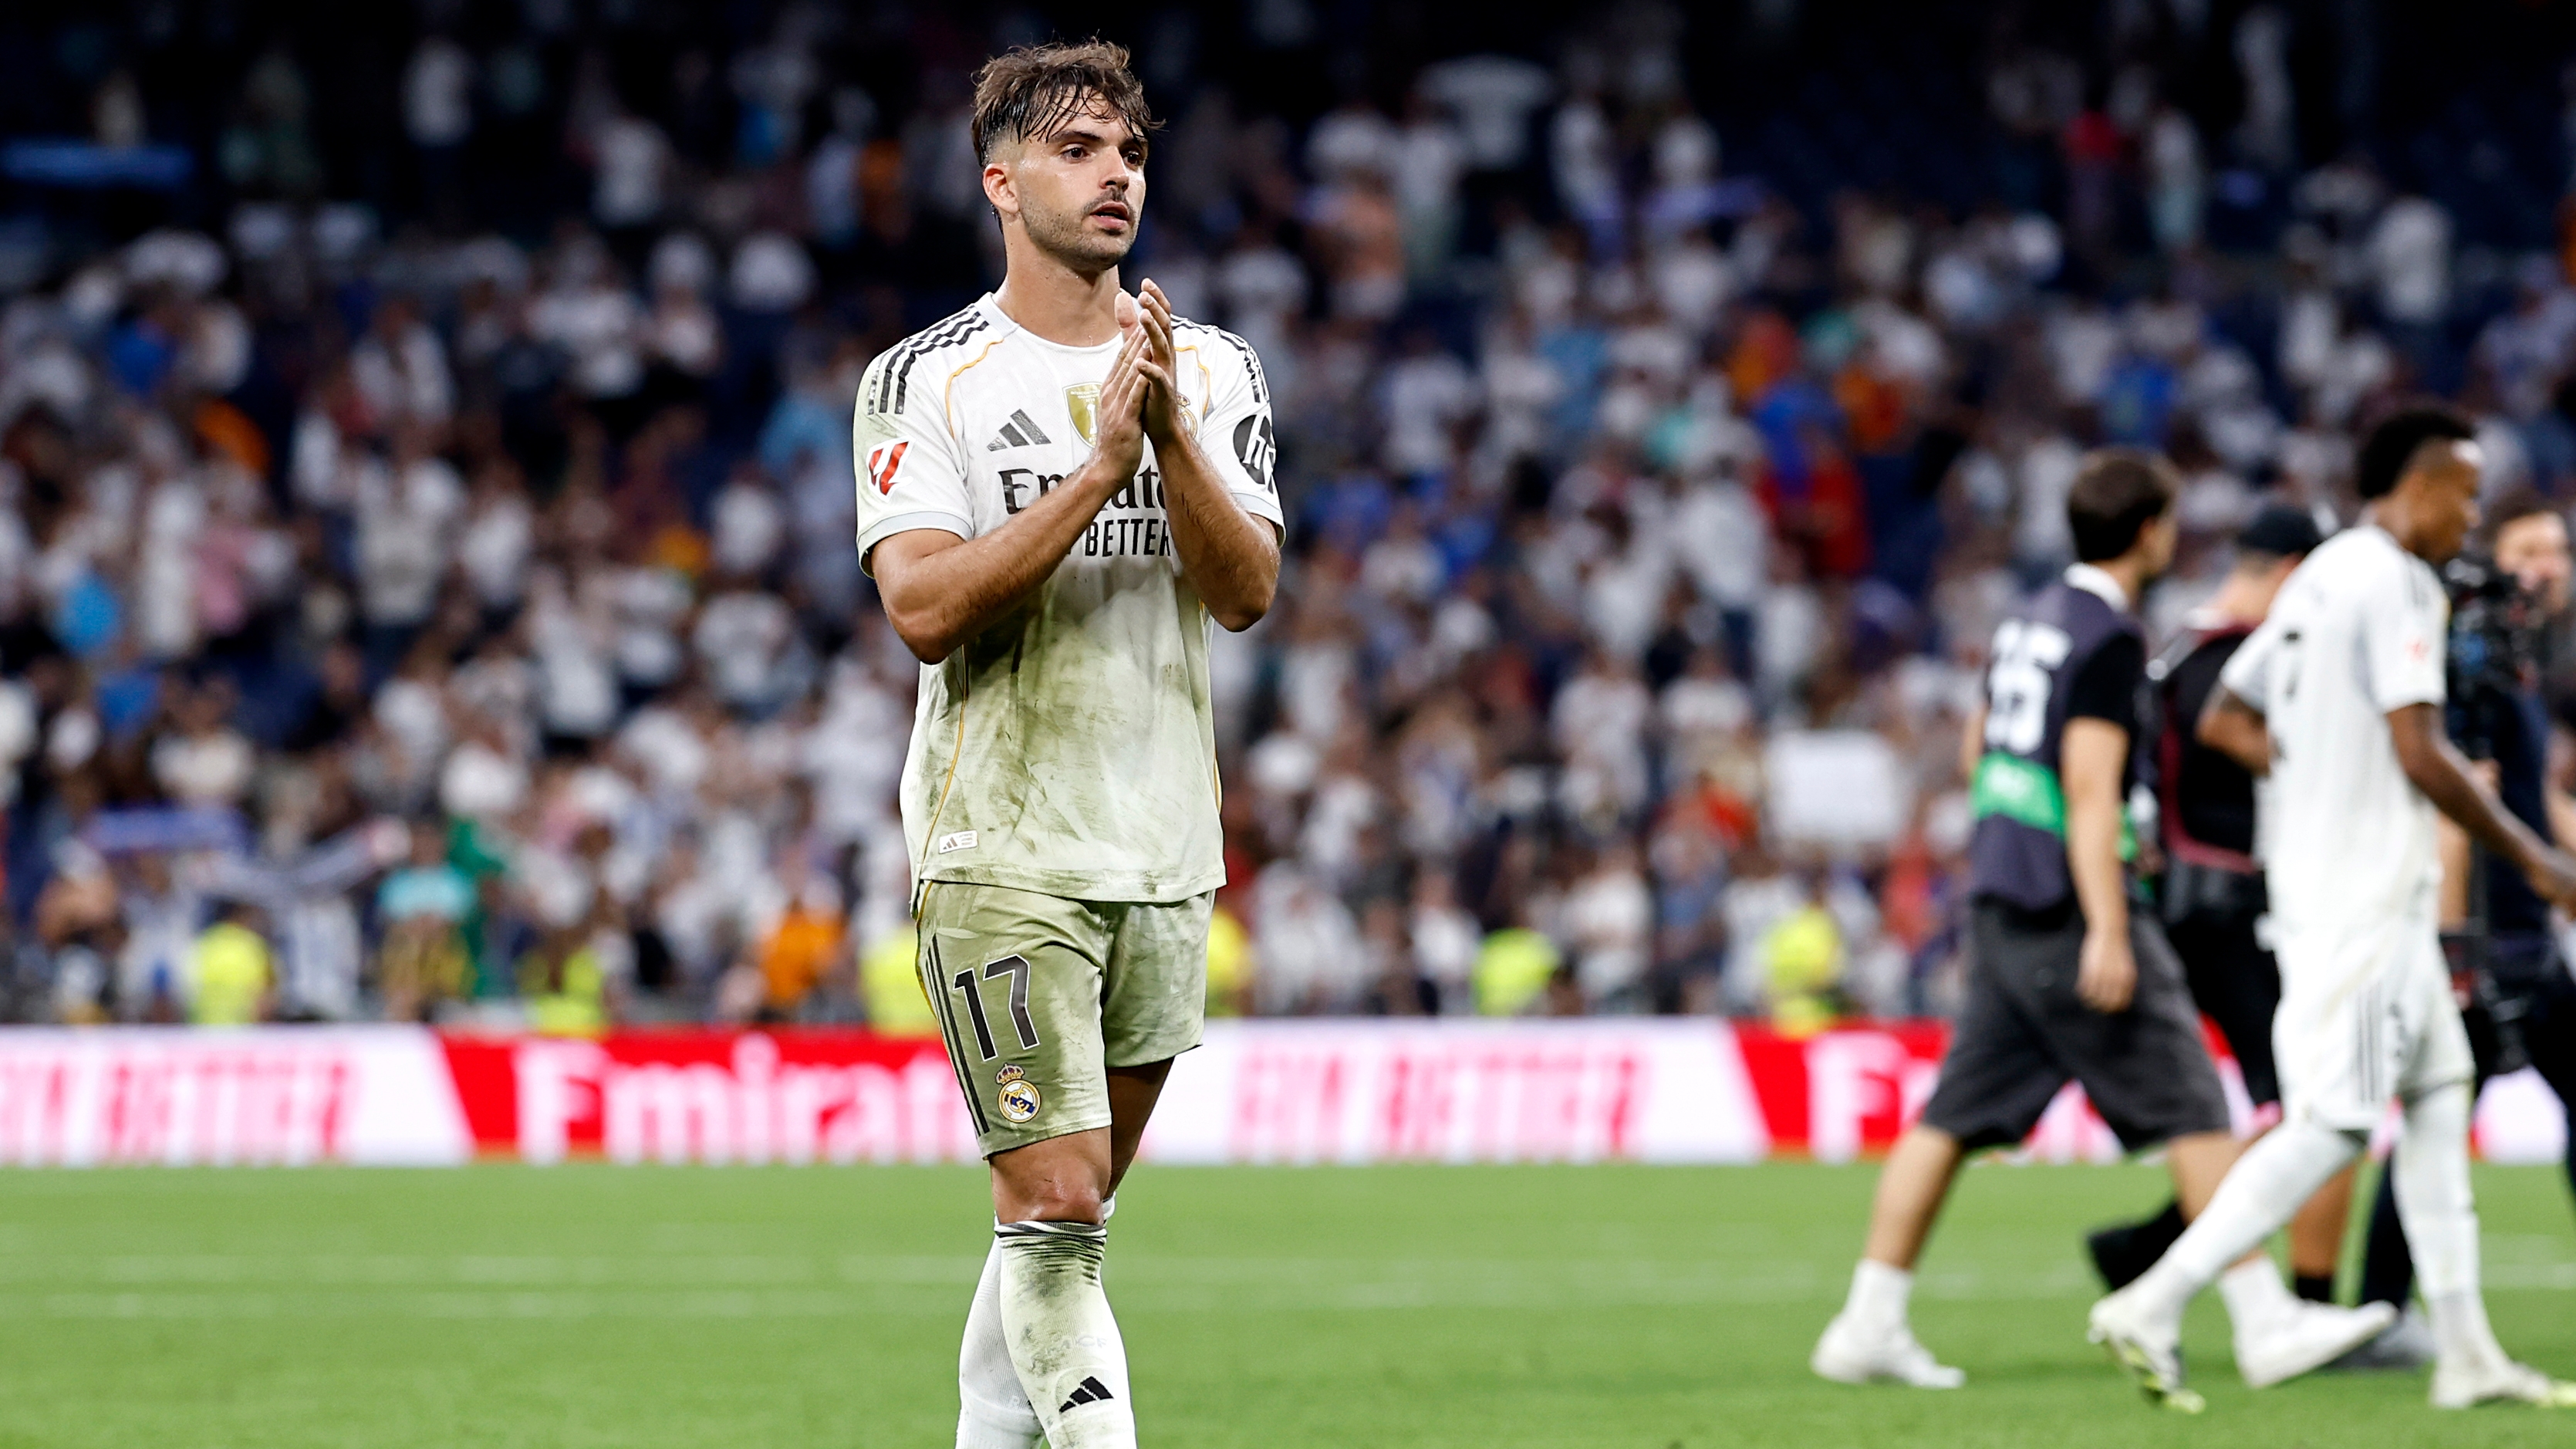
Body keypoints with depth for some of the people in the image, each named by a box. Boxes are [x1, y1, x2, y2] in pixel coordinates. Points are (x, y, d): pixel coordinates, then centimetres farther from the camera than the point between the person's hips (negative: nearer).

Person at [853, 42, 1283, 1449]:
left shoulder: (1213, 371, 9)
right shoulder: (926, 381, -3)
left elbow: (1246, 590, -3)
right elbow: (926, 609, -15)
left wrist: (1172, 433, -18)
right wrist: (1101, 463, -20)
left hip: (1166, 852, 4)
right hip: (1001, 851, -4)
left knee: (1067, 1213, 11)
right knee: (1054, 1204, -13)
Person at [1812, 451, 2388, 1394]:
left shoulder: (2027, 622, 14)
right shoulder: (2110, 637, -13)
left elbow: (1976, 753, 24)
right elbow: (2090, 786, -19)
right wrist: (2108, 934, -21)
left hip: (1998, 907, 9)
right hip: (2065, 913, -9)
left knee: (1955, 1118, 8)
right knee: (2193, 1112, -4)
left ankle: (1869, 1325, 6)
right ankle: (2266, 1324, -3)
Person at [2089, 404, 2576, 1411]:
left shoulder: (2318, 580, 15)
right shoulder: (2392, 581, -13)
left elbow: (2224, 723, 19)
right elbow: (2421, 754, -19)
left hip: (2316, 880, 10)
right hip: (2363, 898, -10)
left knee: (2439, 1094, 13)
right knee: (2333, 1122, -10)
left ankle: (2465, 1353, 14)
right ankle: (2152, 1307, -13)